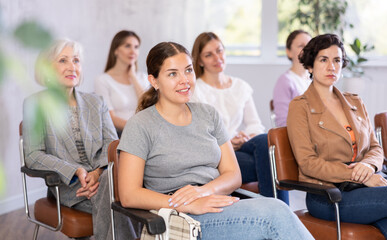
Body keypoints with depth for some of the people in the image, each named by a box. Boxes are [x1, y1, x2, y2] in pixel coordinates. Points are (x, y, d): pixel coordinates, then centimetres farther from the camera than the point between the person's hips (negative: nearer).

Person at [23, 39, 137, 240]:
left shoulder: (95, 102, 18)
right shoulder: (35, 104, 6)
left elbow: (112, 144, 8)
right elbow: (33, 156, -2)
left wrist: (98, 172, -15)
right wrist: (76, 171, -17)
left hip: (102, 177, 4)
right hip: (67, 186, -3)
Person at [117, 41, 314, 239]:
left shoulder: (208, 115, 15)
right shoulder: (140, 125, 0)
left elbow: (233, 176, 11)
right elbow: (129, 195, -8)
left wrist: (204, 190, -12)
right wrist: (191, 205, -19)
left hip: (217, 205, 5)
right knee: (274, 212, -29)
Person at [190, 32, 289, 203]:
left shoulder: (241, 87, 23)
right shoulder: (194, 90, 6)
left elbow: (255, 123, 19)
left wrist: (251, 137, -5)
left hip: (240, 148, 5)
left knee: (265, 140, -34)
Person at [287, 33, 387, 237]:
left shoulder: (355, 103, 20)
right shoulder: (300, 107, 1)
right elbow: (307, 163, -7)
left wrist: (369, 165, -7)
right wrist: (357, 176, -15)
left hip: (361, 188, 5)